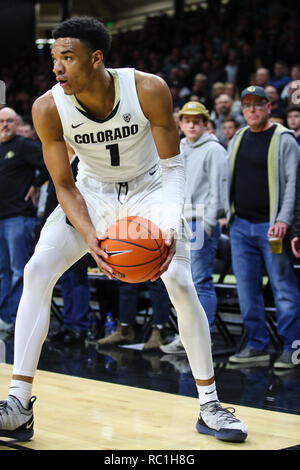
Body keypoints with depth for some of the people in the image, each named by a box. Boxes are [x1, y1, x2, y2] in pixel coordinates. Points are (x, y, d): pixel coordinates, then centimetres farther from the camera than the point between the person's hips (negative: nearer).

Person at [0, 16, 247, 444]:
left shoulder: (149, 90, -27)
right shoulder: (49, 108, -23)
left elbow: (172, 164, -17)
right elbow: (65, 187, -14)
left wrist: (172, 225, -34)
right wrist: (89, 236, -33)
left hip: (150, 189, -1)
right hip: (91, 193, 1)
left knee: (181, 284, -14)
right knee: (37, 271, -17)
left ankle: (210, 405, 2)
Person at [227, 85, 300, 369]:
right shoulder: (238, 139, 14)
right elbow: (226, 178, 21)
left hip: (271, 226, -6)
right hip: (241, 225, 6)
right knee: (247, 289, 7)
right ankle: (257, 345, 16)